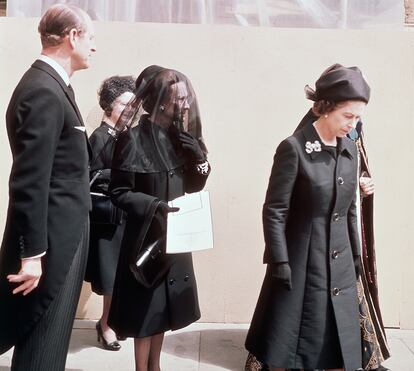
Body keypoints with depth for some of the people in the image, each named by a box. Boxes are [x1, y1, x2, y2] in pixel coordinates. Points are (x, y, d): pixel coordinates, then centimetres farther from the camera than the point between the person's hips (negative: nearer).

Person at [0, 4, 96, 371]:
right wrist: (32, 254, -22)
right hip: (51, 240, -10)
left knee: (48, 339, 20)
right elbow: (29, 180, -23)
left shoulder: (51, 85, 12)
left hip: (62, 234, 10)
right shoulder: (43, 91, -19)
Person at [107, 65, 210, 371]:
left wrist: (190, 143, -11)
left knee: (162, 308, 17)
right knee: (146, 309, 5)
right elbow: (119, 192, -15)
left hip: (174, 236, 7)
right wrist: (156, 206, -26)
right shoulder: (134, 138, -15)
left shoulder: (179, 138, 5)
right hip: (147, 236, -6)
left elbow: (195, 185, 0)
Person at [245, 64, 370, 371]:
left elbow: (350, 209, 13)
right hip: (301, 264, -5)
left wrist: (356, 254, 15)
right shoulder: (294, 148, -14)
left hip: (340, 266, 6)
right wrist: (280, 262, -14)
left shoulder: (350, 150, 5)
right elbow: (274, 211, -13)